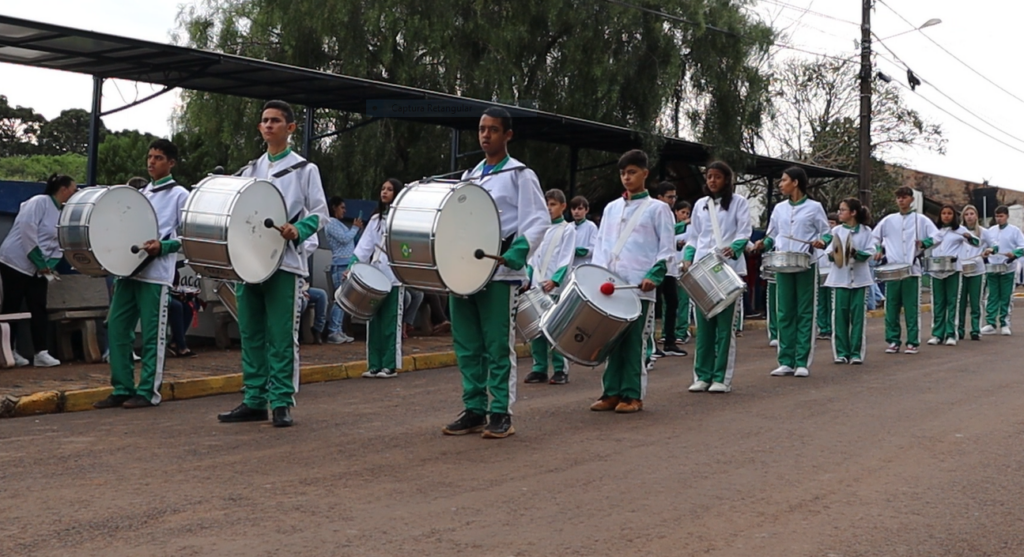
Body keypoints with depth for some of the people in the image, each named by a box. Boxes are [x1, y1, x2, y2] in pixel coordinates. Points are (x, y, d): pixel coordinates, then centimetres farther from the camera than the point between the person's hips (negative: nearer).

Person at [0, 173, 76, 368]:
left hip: (38, 269, 8)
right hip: (16, 262, -8)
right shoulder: (40, 202, -12)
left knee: (39, 309, 1)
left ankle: (41, 353, -1)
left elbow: (59, 243, 12)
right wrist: (40, 262, -19)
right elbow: (27, 229, -21)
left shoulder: (62, 213, 12)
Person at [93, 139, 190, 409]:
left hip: (156, 274, -7)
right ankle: (122, 389, 12)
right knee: (117, 328, 4)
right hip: (128, 270, 7)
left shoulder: (179, 195, 1)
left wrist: (163, 246, -19)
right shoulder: (141, 193, 20)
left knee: (152, 334, -2)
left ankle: (148, 391, 5)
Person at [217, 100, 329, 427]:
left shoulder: (304, 169, 4)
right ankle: (254, 401, 14)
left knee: (281, 336, -4)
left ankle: (282, 403, 1)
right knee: (251, 334, 7)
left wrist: (297, 231, -18)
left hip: (284, 262, -5)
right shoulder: (250, 170, 17)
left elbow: (320, 213, 0)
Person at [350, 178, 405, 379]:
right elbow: (364, 246, 11)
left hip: (394, 278, -6)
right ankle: (374, 365, 10)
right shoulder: (376, 218, 17)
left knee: (390, 323, -2)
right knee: (374, 322, 6)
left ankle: (390, 366, 3)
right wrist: (352, 266, -1)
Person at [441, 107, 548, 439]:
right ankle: (474, 410, 14)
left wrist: (517, 253, -22)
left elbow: (539, 221, -7)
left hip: (500, 272, -6)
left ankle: (502, 414, 4)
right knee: (467, 346, 7)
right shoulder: (469, 177, 20)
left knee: (499, 346, -3)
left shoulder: (520, 175, 2)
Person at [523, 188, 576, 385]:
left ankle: (560, 370, 2)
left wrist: (555, 280, -20)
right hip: (536, 287, 6)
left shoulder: (568, 229, 1)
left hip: (556, 288, -6)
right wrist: (527, 278, 6)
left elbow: (566, 259, -8)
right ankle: (539, 368, 10)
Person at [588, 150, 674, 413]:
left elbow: (667, 250, -1)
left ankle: (633, 395, 5)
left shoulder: (657, 208, 3)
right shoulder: (611, 208, 16)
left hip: (640, 288, -4)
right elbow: (600, 245, 15)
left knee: (634, 342, -2)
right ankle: (612, 392, 12)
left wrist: (654, 276, -14)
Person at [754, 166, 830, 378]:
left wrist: (822, 242, -19)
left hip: (805, 265, -4)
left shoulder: (814, 207, 1)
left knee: (805, 313, -1)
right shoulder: (779, 209, 12)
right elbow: (773, 235, 14)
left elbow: (827, 234, 2)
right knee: (785, 313, 4)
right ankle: (785, 361, 8)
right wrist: (764, 243, -6)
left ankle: (802, 362, 2)